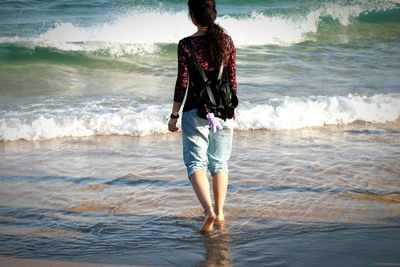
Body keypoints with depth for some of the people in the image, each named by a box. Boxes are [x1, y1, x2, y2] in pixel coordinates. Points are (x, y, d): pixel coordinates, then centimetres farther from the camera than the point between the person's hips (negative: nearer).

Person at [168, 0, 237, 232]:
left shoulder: (186, 45, -11)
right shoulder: (227, 41, 0)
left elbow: (182, 83, -9)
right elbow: (232, 79, 5)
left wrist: (175, 114, 0)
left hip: (196, 112, -4)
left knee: (196, 162, 1)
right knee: (220, 162, 16)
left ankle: (209, 209, -19)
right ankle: (219, 212, 20)